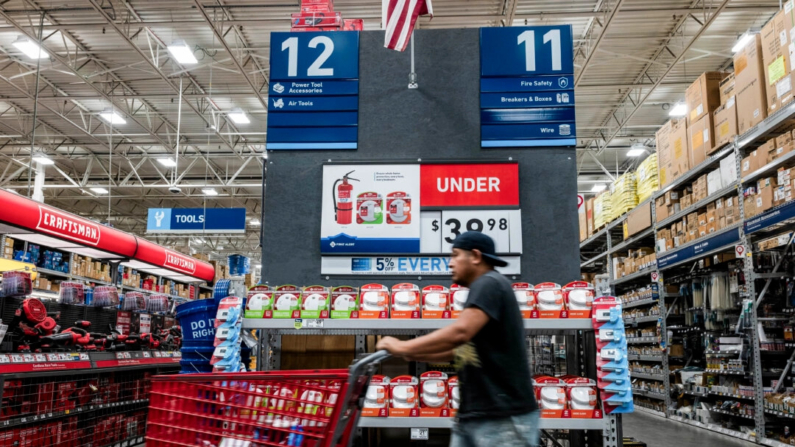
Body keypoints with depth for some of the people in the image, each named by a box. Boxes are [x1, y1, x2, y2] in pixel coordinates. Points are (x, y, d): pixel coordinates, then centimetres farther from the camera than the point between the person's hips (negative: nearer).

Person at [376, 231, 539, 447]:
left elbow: (459, 333, -25)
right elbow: (463, 349, 21)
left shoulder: (489, 284, -12)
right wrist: (414, 354, 14)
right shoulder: (481, 290, 19)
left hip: (504, 417, -9)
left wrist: (403, 347, -16)